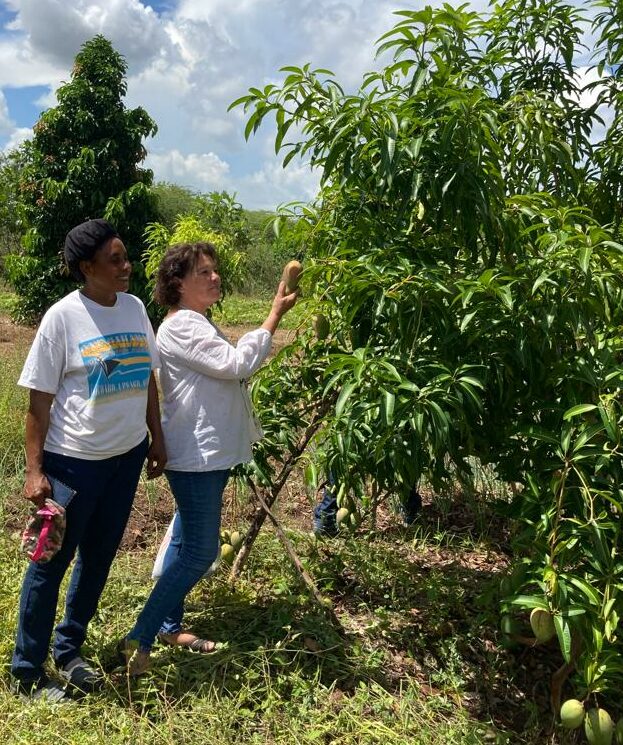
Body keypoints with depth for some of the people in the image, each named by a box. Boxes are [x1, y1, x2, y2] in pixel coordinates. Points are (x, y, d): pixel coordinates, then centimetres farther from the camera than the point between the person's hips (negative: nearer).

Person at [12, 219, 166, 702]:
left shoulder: (134, 308, 2)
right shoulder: (63, 317, -14)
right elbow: (40, 401, -11)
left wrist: (157, 438, 12)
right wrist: (35, 470, -12)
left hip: (127, 455, 6)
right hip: (74, 460, -6)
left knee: (99, 556, 17)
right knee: (52, 561, 7)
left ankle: (69, 651, 37)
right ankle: (27, 672, 25)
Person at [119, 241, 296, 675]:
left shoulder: (198, 324, 16)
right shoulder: (182, 325, -17)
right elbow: (237, 363, -23)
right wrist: (275, 316, -18)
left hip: (209, 453, 11)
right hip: (195, 456, -11)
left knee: (187, 543, 18)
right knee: (201, 552, -7)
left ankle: (169, 625, 31)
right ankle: (138, 640, 3)